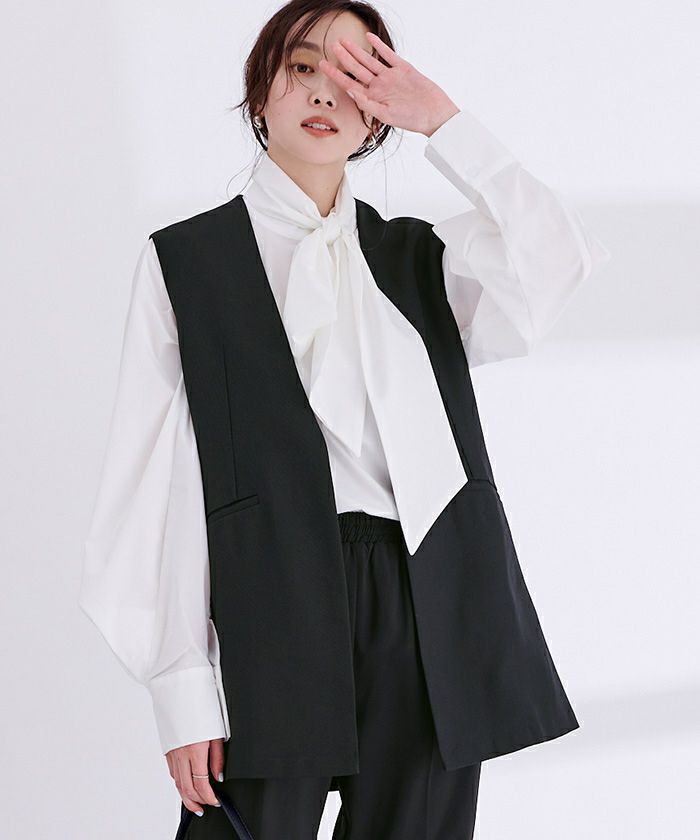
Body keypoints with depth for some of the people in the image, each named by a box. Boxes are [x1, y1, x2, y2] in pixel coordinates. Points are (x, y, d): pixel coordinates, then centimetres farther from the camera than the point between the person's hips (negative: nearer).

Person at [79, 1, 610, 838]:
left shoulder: (418, 258, 17)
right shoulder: (185, 261, 7)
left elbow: (557, 264, -3)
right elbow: (156, 484, 0)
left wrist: (444, 123, -1)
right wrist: (182, 693, -7)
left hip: (428, 611, 3)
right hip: (275, 601, -3)